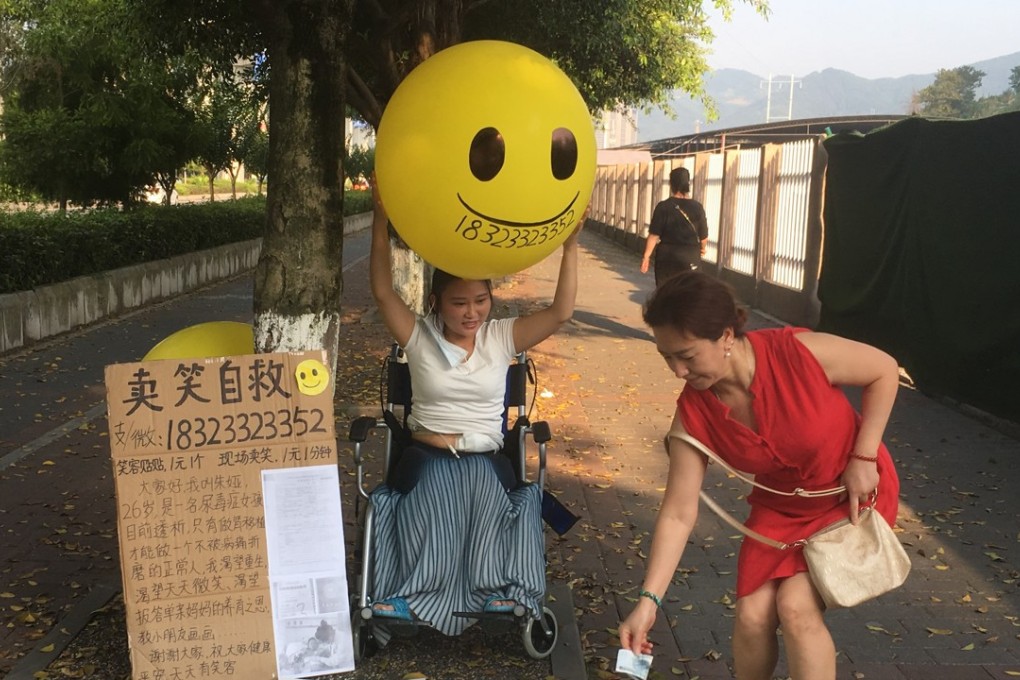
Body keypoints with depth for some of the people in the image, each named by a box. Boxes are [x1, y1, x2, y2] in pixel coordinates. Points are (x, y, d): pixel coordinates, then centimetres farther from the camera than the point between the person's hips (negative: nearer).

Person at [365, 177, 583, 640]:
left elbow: (561, 312, -5)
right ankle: (417, 593, -32)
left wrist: (570, 245, -15)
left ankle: (494, 591, -34)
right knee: (432, 501, -34)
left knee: (484, 496, -34)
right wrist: (380, 220, -21)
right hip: (426, 455, 0)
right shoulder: (418, 337, 4)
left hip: (485, 458, 1)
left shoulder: (502, 337, 6)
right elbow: (382, 291, -11)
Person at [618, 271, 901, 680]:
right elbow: (678, 513, -17)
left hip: (856, 494, -3)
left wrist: (863, 457, -18)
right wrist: (649, 600, -22)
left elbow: (884, 370, -14)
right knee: (752, 614, -5)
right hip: (782, 504, 3)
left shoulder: (800, 353, -32)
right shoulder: (694, 413, -21)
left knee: (796, 605, -16)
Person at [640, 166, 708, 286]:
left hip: (667, 256, 0)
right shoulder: (697, 207, -4)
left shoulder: (663, 207, -9)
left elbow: (654, 235, -10)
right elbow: (704, 237, 3)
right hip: (691, 258, 1)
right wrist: (702, 248, 24)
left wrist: (647, 255, -3)